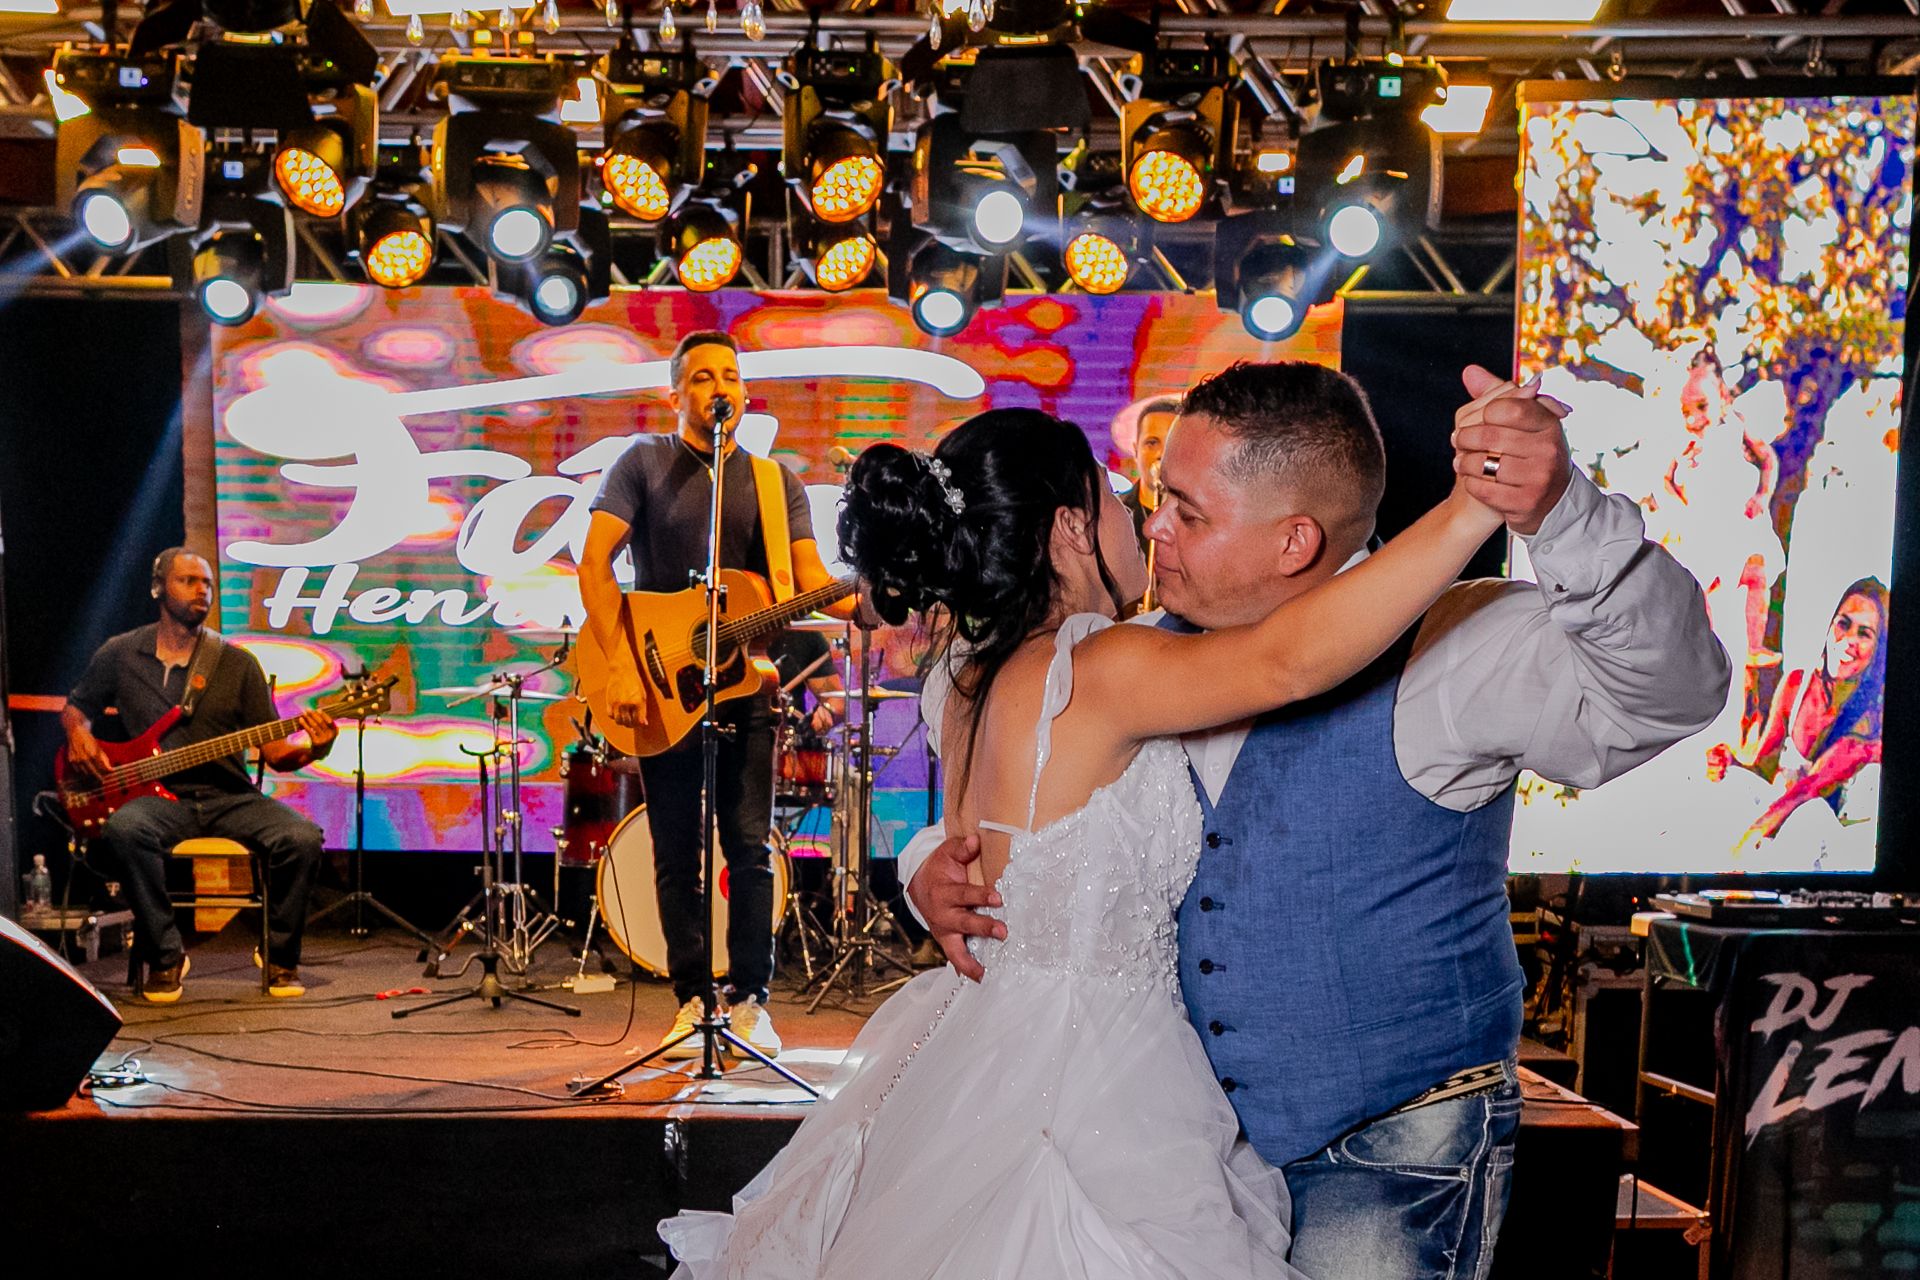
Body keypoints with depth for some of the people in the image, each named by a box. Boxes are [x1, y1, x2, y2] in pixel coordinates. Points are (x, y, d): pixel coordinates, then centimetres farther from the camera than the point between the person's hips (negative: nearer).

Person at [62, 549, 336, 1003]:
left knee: (302, 838, -27)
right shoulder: (120, 654, 9)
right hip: (158, 796, 0)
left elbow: (275, 753, 4)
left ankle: (280, 955, -3)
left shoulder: (238, 664, 7)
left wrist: (312, 749, -17)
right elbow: (75, 706, 25)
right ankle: (165, 956, -17)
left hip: (230, 796, 1)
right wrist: (80, 733, 2)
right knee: (125, 828, -36)